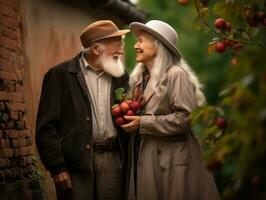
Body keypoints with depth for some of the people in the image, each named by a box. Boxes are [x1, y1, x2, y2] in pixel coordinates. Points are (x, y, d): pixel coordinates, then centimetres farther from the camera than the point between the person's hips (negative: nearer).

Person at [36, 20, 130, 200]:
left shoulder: (121, 75, 11)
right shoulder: (60, 75, -2)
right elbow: (46, 126, -5)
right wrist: (57, 167, -10)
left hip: (114, 159, 4)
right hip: (76, 162, -3)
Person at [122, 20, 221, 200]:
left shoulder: (176, 74, -11)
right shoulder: (139, 77, 12)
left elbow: (186, 117, -19)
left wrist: (143, 123, -17)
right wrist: (128, 116, 2)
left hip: (171, 161, -7)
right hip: (143, 159, 7)